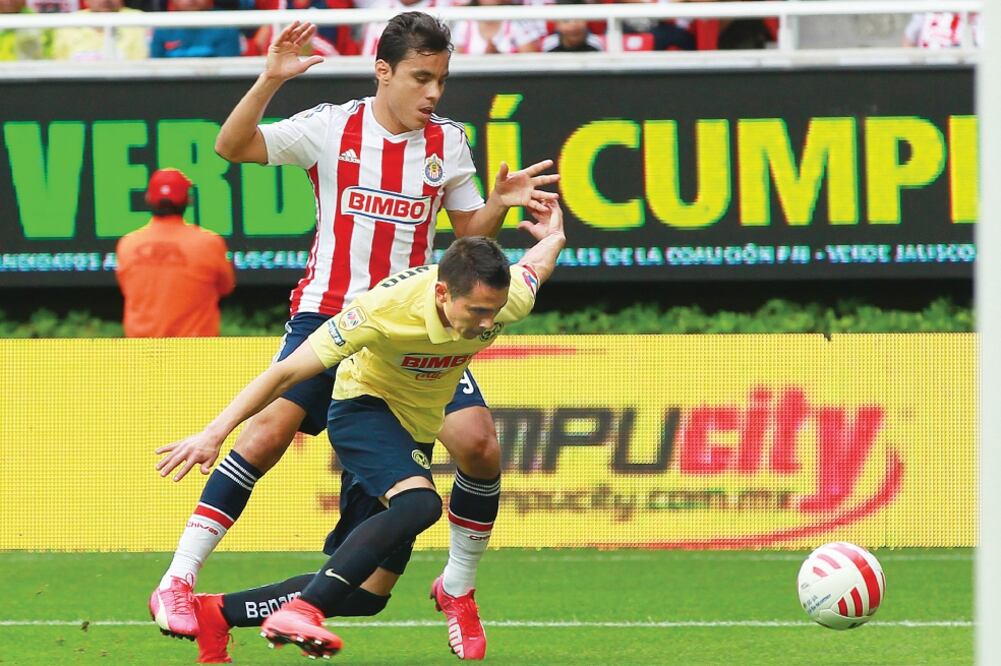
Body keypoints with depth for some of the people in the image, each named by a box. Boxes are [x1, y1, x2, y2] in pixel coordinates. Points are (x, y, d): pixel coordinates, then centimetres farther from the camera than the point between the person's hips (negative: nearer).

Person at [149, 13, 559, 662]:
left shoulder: (448, 142, 5)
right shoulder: (333, 128, -4)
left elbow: (470, 232, 15)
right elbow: (232, 146, -11)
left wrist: (501, 202, -6)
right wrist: (271, 79, -24)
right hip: (327, 312, -3)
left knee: (479, 444, -12)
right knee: (268, 430, -19)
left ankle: (458, 590, 11)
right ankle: (178, 581, -15)